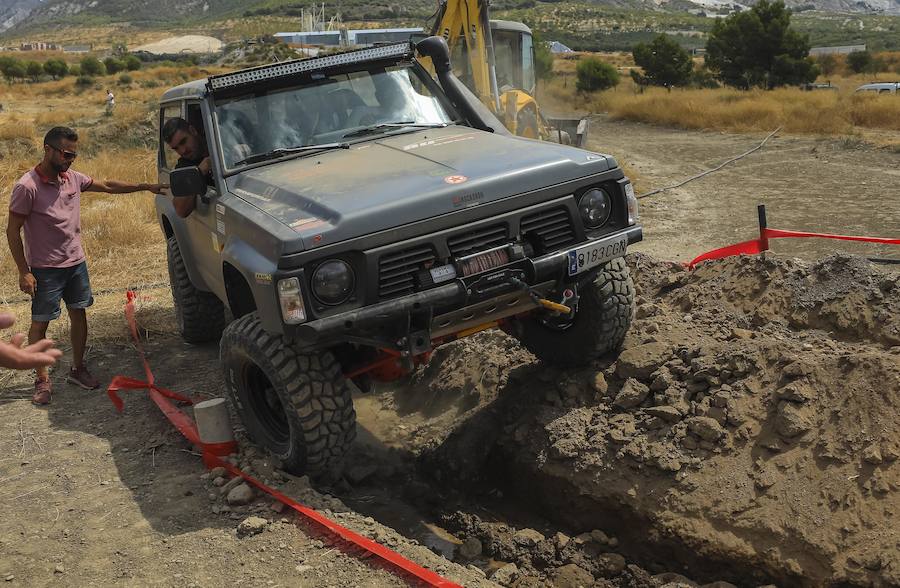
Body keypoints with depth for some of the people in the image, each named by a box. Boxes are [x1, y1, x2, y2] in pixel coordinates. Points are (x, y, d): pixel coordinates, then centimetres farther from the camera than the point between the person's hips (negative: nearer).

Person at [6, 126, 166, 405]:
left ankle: (78, 369, 27)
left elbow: (108, 186, 15)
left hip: (76, 262, 6)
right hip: (45, 269, -6)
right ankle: (42, 381, 12)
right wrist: (24, 272, -16)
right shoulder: (27, 187, -18)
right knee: (40, 323, 3)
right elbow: (12, 231, -14)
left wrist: (146, 187, 13)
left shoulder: (73, 178, 1)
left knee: (79, 314, 13)